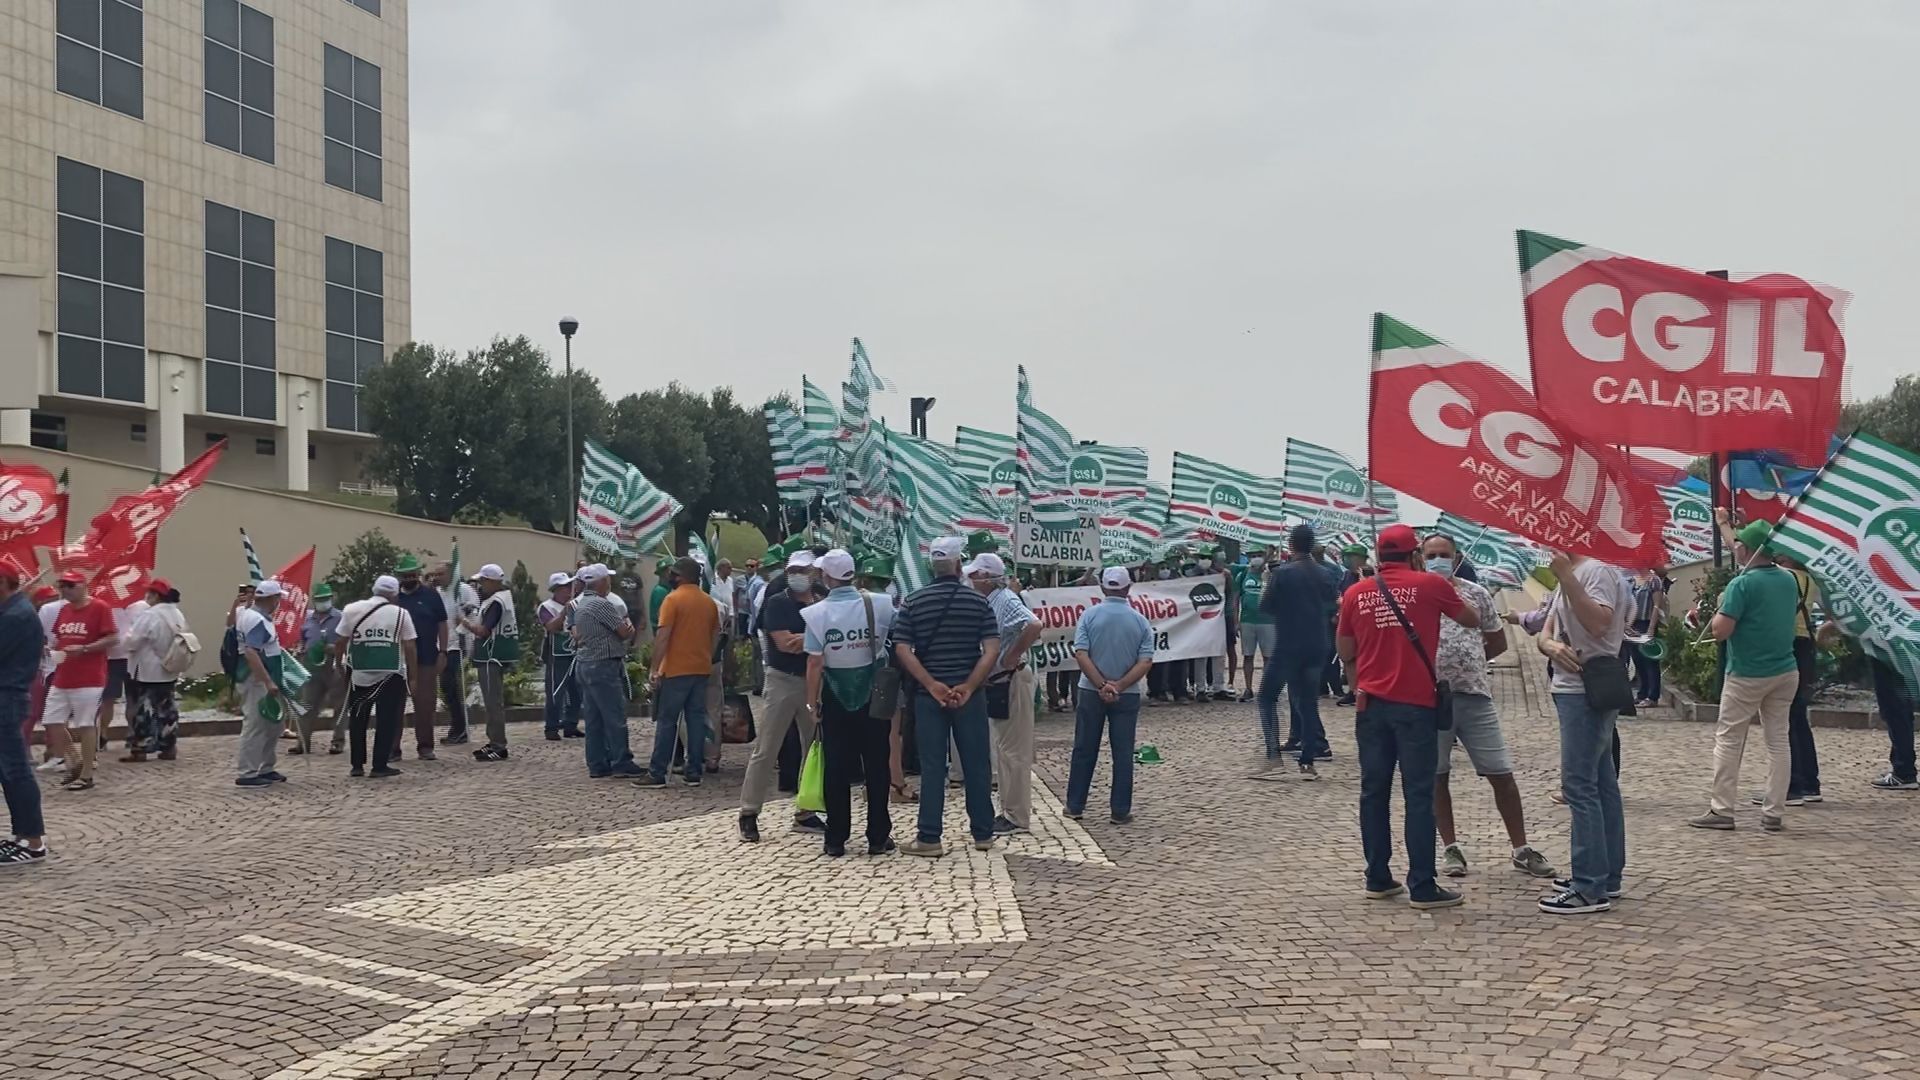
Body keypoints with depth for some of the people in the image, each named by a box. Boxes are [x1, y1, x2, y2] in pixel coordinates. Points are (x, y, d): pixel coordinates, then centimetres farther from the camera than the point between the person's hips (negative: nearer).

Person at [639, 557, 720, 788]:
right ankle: (693, 772, 9)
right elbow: (715, 636, 15)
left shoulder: (673, 599, -10)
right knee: (697, 719, 8)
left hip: (676, 670, -5)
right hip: (702, 669, 6)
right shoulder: (709, 602, 9)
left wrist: (655, 669, -11)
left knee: (666, 721, -1)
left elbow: (662, 637, -14)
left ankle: (657, 774, 2)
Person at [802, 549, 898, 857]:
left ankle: (836, 839, 11)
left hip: (836, 698, -1)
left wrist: (812, 702, -3)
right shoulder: (879, 605, -8)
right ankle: (878, 837, 12)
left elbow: (815, 663, -13)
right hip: (874, 696, 1)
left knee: (837, 768, 7)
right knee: (877, 767, 8)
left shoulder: (817, 613, -13)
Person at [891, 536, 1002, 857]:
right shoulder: (979, 601, -1)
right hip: (969, 694, 0)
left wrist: (932, 685, -10)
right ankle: (982, 834, 16)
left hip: (928, 695, 0)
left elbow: (902, 650, -7)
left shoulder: (913, 602, 1)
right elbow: (992, 650, -9)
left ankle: (929, 838, 4)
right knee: (976, 763, 9)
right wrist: (968, 687, -11)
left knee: (932, 766, 4)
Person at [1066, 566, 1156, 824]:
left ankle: (1075, 806, 16)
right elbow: (1146, 662, -10)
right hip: (1127, 695, 0)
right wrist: (1118, 686, -13)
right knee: (1123, 753, 6)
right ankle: (1120, 811, 8)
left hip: (1091, 692, 0)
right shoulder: (1140, 621, -2)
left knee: (1084, 750, 10)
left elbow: (1081, 655, -14)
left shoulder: (1089, 616, -6)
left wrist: (1102, 685, -14)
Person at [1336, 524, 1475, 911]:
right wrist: (1453, 597, 33)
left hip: (1371, 704, 4)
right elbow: (1472, 621, 14)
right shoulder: (1430, 584, -2)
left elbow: (1345, 652, 13)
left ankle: (1378, 879, 16)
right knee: (1419, 795, -1)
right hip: (1415, 703, -3)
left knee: (1374, 791, 10)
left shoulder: (1356, 593, 5)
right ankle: (1422, 887, 0)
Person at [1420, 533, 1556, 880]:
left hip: (1475, 696, 2)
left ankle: (1521, 849, 13)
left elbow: (1498, 642, 16)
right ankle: (1451, 848, 17)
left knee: (1502, 773, 3)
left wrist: (1467, 661, 7)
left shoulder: (1476, 593, 7)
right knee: (1436, 776, 5)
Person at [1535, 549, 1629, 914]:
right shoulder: (1567, 578, 19)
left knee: (1579, 784, -10)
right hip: (1573, 689, 10)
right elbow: (1544, 634, 15)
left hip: (1589, 692, -10)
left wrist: (1565, 576, -26)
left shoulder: (1597, 571, -12)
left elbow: (1598, 624, -27)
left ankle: (1590, 888, -8)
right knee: (1601, 784, 14)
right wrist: (1551, 645, -8)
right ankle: (1607, 875, 21)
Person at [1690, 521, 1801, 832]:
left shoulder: (1742, 583, -16)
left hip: (1747, 675, -6)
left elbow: (1720, 631, -21)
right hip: (1785, 671, 6)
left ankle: (1721, 810, 3)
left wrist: (1720, 606, -2)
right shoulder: (1788, 579, 6)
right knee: (1778, 740, 8)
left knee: (1728, 740, 2)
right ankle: (1774, 813, 10)